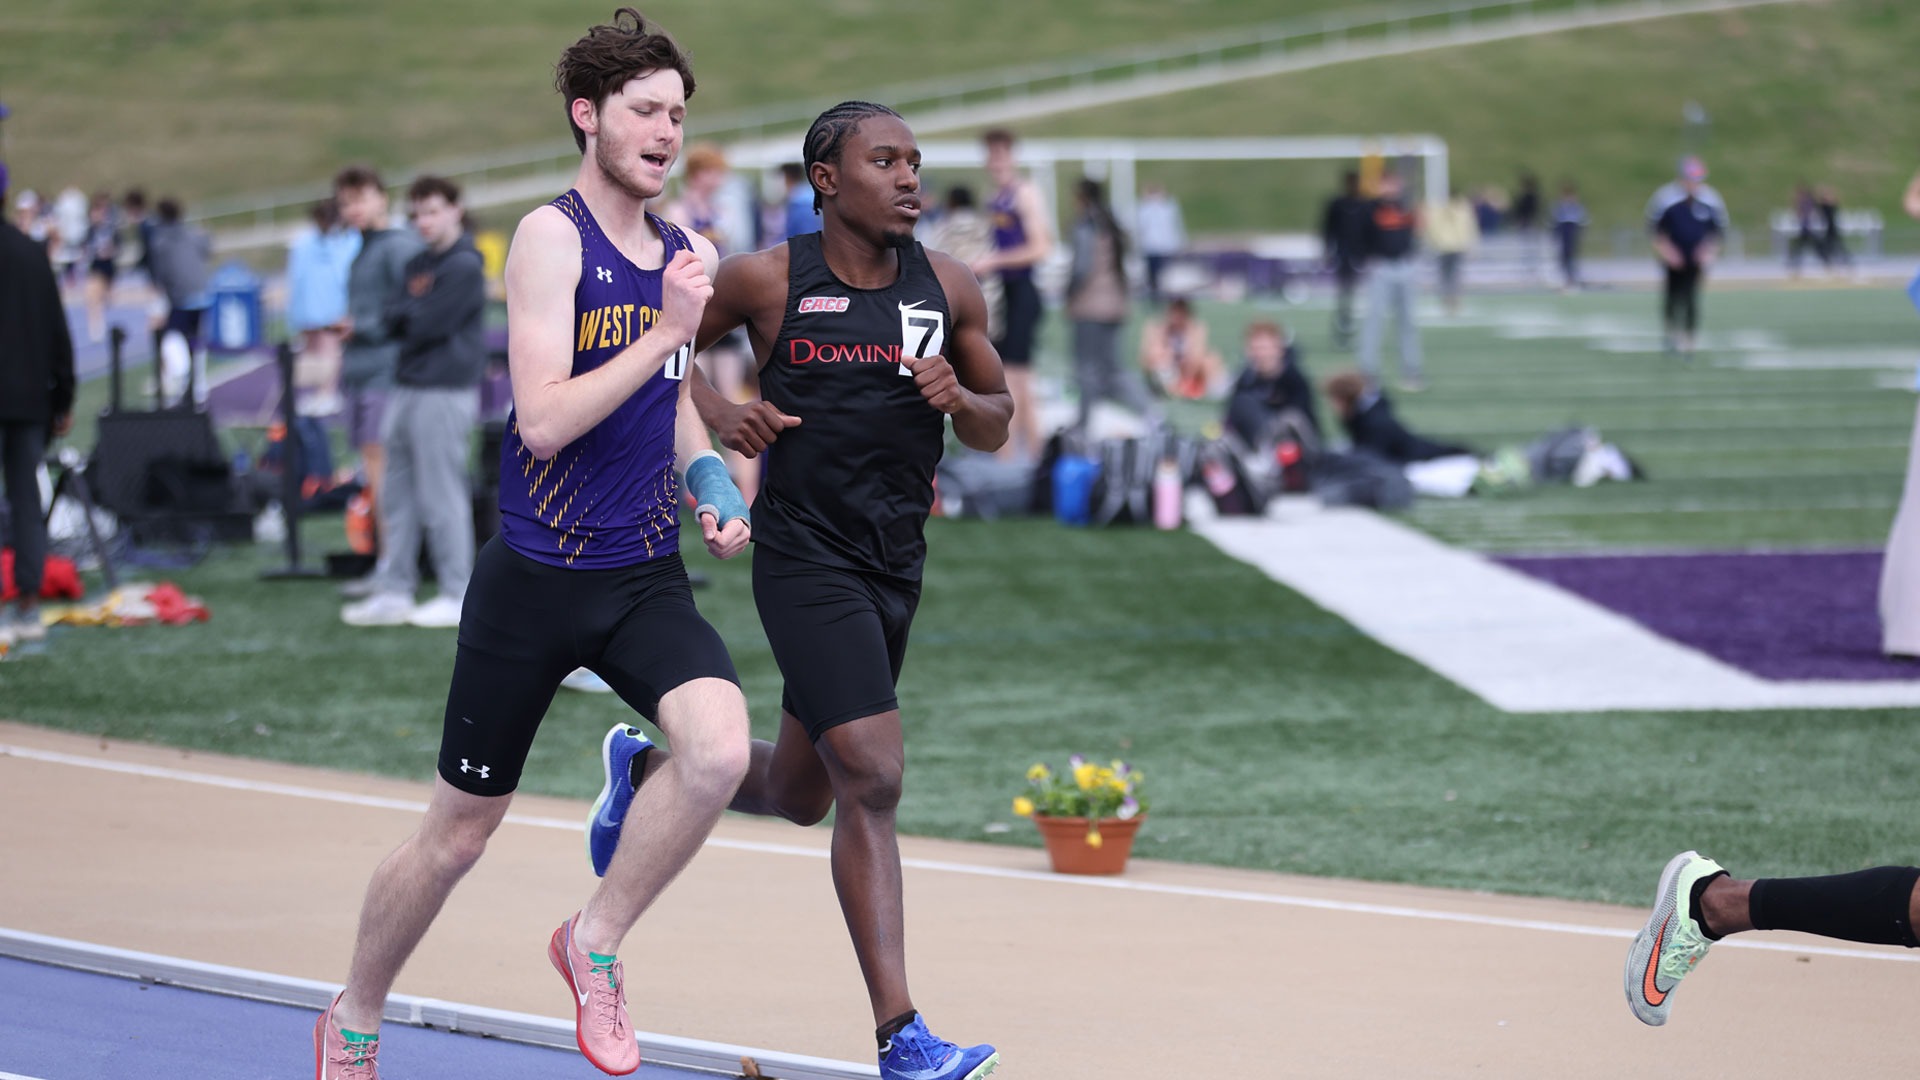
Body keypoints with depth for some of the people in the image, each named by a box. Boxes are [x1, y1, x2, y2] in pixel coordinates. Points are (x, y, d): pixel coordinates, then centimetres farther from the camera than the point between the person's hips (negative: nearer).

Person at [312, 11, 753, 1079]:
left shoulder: (677, 250, 9)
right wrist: (669, 328, -23)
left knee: (721, 749, -25)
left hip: (648, 579, 5)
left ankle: (597, 941, -2)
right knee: (458, 834, 6)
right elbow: (544, 421, -22)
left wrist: (711, 482, 7)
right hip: (538, 579, -5)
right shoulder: (553, 236, -12)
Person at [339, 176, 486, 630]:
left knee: (442, 496, -6)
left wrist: (408, 312, 2)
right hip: (407, 388, 9)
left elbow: (426, 326, -15)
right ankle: (393, 592, 12)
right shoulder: (418, 264, 18)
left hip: (445, 392, -9)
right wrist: (411, 312, -6)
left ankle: (458, 596, -1)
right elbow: (393, 320, 13)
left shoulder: (463, 267, -10)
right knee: (398, 493, 9)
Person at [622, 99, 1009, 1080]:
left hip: (894, 568, 6)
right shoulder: (766, 281, -7)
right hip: (805, 560, -6)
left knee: (800, 795, 18)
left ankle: (643, 770, 48)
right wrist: (716, 413, -10)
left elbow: (997, 425, 12)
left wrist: (961, 400, -10)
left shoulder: (950, 290, 4)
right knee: (872, 780, -17)